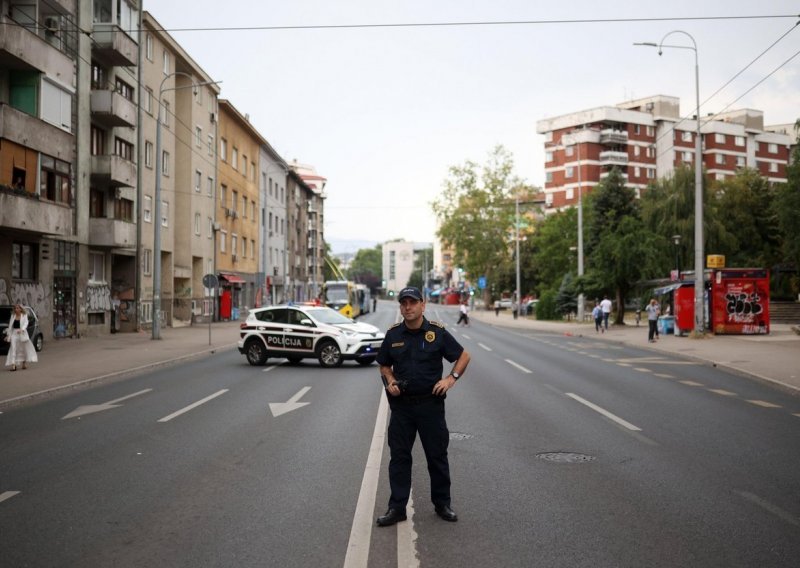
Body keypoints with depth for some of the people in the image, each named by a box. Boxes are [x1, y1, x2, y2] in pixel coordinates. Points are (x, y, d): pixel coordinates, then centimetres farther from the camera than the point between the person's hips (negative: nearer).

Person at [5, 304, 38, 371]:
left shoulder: (24, 315, 1)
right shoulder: (13, 316, 9)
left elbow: (25, 323, -12)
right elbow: (10, 326, 12)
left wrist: (21, 329, -30)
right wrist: (9, 335, 10)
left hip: (22, 334, -1)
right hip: (14, 334, 1)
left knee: (24, 348, 9)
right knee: (13, 348, -11)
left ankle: (24, 363, 24)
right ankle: (13, 364, -16)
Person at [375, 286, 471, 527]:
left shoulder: (437, 332, -5)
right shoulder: (393, 334, 2)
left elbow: (463, 356, 3)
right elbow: (384, 365, 15)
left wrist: (451, 378, -10)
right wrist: (390, 381, -5)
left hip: (431, 403, -2)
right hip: (401, 405, 2)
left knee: (437, 456, 9)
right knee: (399, 457, 6)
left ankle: (442, 504, 25)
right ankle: (397, 507, 16)